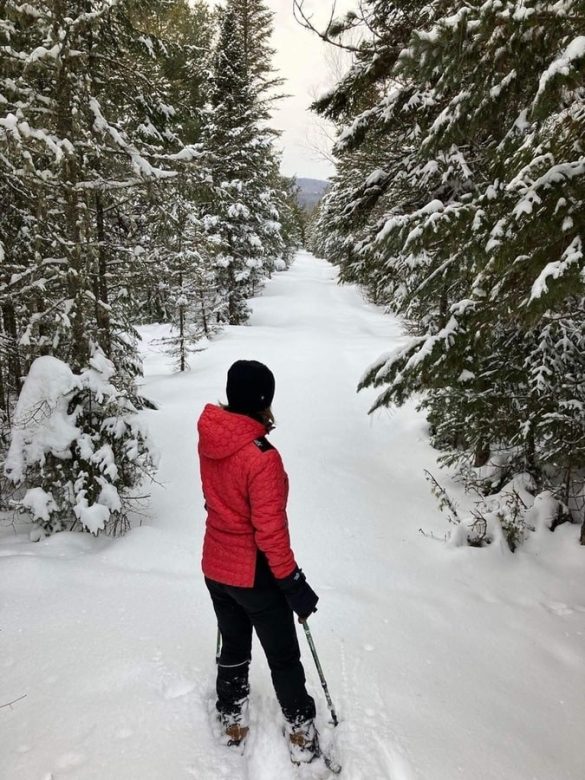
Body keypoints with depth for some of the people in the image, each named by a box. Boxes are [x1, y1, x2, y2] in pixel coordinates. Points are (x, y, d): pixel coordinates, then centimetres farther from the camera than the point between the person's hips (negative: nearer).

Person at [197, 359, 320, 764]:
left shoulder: (208, 438, -9)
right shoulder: (263, 458, -30)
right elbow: (270, 531, -24)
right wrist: (293, 584, -15)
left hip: (215, 567, 7)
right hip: (255, 575, -6)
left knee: (233, 648, 27)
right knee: (284, 658, 16)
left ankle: (232, 720, 46)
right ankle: (301, 735, 34)